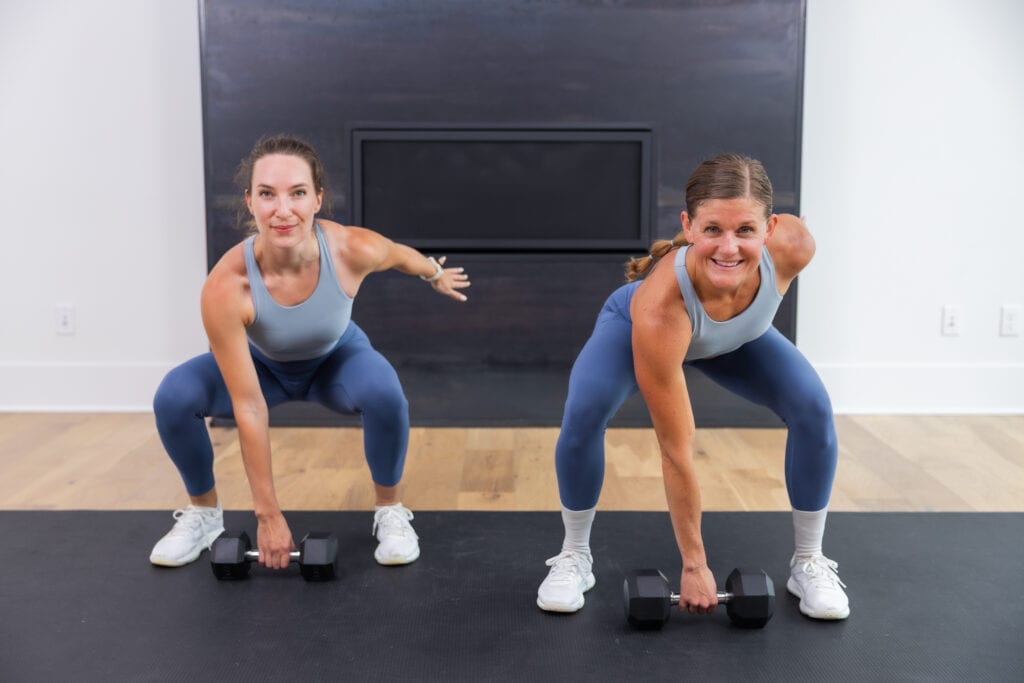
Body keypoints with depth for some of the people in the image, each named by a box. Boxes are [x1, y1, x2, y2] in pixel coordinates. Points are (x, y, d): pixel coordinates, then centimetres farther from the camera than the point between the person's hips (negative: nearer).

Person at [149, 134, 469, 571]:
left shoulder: (353, 249, -35)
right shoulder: (225, 286, -38)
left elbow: (401, 255, -8)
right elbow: (248, 407, -32)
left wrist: (437, 275, 15)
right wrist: (267, 513, -27)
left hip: (337, 358, 0)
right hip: (262, 365, 0)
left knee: (384, 394, -32)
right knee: (173, 398, -25)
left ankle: (390, 511, -6)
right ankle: (203, 513, 2)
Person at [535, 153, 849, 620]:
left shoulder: (794, 246, -39)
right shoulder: (657, 308, -46)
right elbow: (676, 453, -37)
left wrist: (745, 307, 7)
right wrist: (693, 564, -27)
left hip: (737, 335, 3)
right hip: (633, 324, -3)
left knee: (813, 409, -16)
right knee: (584, 414, -28)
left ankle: (809, 563, 4)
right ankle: (574, 557, -4)